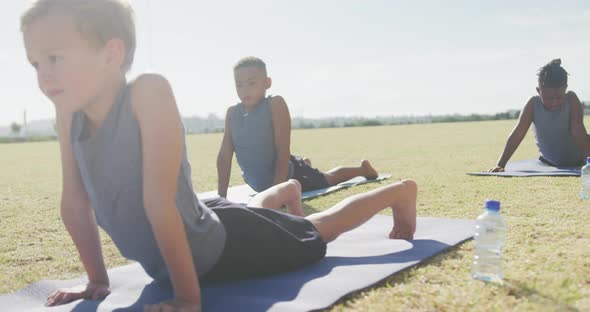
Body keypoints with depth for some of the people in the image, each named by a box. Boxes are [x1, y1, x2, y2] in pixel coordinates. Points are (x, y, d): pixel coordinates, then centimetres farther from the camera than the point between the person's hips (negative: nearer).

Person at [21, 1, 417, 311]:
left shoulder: (148, 93, -37)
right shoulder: (69, 111, -16)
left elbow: (159, 200, -37)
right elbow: (75, 202, -7)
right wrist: (97, 279, 0)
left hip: (226, 247, -6)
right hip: (198, 224, 6)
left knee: (316, 232, 18)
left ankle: (400, 192, 42)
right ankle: (287, 189, 70)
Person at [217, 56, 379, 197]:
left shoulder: (275, 104, -26)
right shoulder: (232, 113, -12)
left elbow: (283, 152, -28)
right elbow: (224, 155, -9)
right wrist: (221, 196, -14)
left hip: (288, 175, -5)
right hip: (260, 184, 5)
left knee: (326, 179, 20)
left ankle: (363, 168, 47)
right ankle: (304, 163, 65)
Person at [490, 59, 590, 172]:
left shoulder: (571, 99, -21)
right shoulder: (533, 104, -18)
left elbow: (578, 131, -29)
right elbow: (517, 135, -22)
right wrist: (500, 165, -29)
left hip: (577, 162, -1)